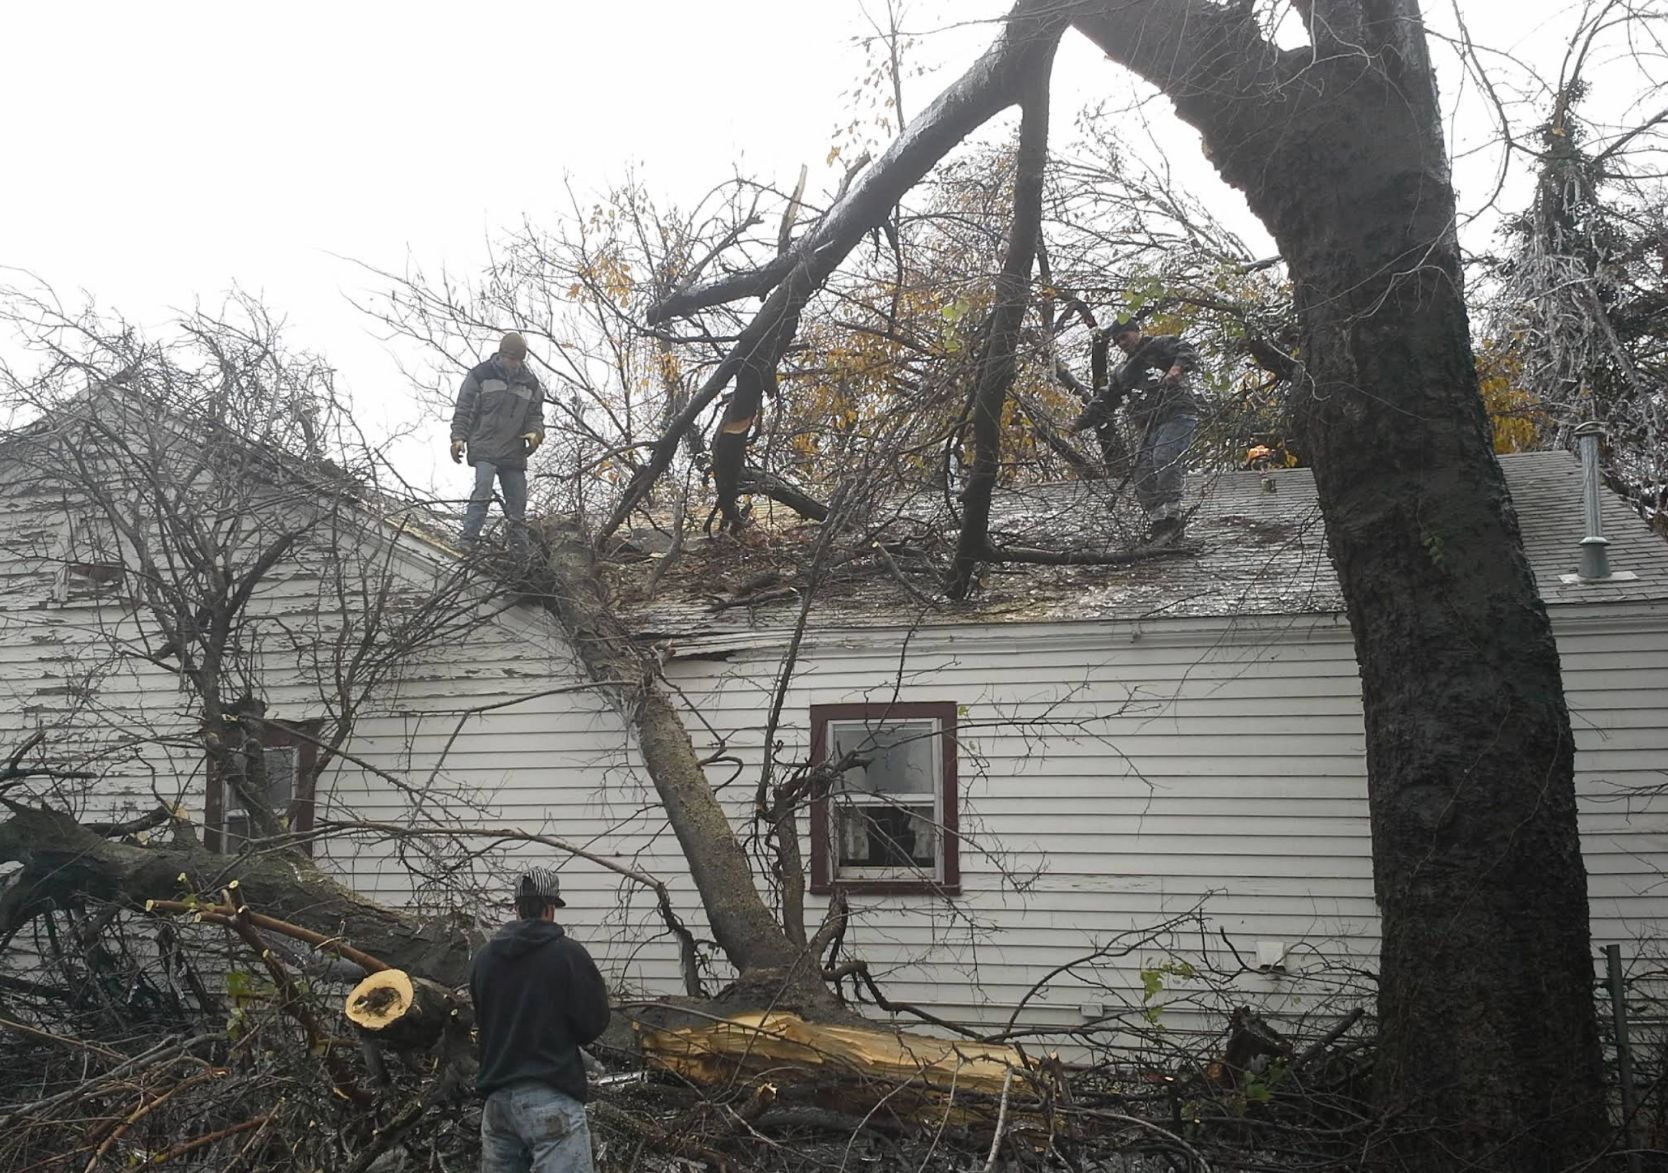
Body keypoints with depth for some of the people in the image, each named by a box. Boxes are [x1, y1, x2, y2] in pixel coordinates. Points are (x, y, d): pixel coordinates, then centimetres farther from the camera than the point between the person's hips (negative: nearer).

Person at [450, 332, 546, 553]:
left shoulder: (530, 383, 14)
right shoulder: (480, 375, 2)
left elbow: (536, 415, 18)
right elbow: (463, 409, 2)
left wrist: (535, 433, -3)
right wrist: (459, 437, -7)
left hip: (514, 453, 4)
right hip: (484, 449, -4)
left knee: (518, 502, 5)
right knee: (482, 492, -22)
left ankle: (520, 548, 11)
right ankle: (467, 540, -23)